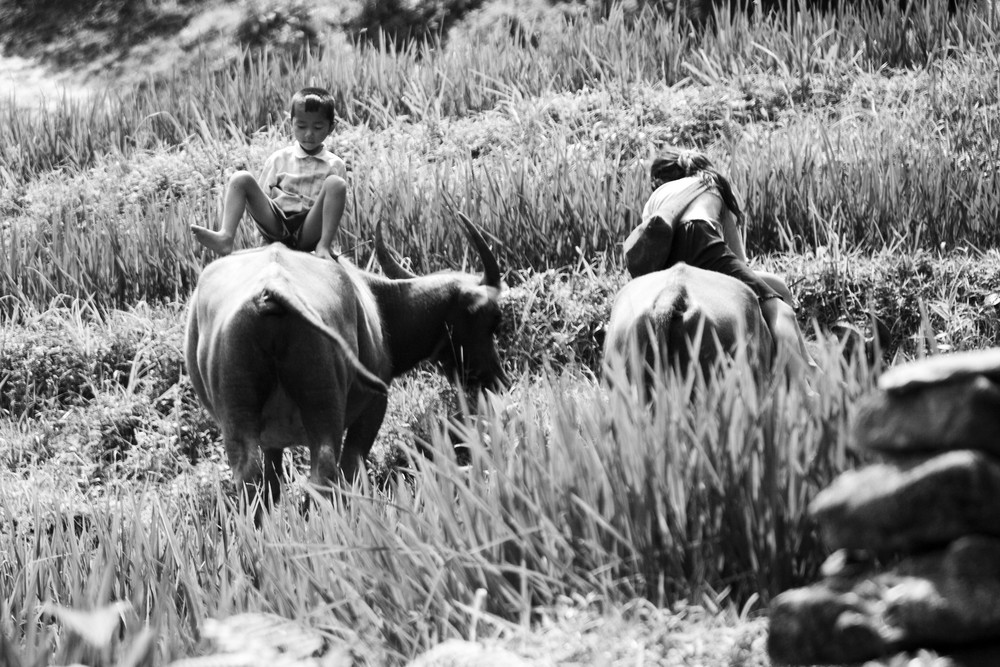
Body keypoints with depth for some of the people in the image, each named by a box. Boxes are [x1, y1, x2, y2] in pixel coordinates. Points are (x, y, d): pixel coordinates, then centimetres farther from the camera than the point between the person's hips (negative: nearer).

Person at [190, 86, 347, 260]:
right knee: (241, 179, -17)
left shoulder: (335, 166, 12)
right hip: (276, 223, 2)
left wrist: (327, 242, -8)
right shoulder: (279, 159, 16)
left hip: (309, 230, -2)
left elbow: (338, 207, 8)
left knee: (336, 183, -24)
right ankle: (225, 238, -37)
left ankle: (324, 246, -34)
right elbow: (262, 197, 15)